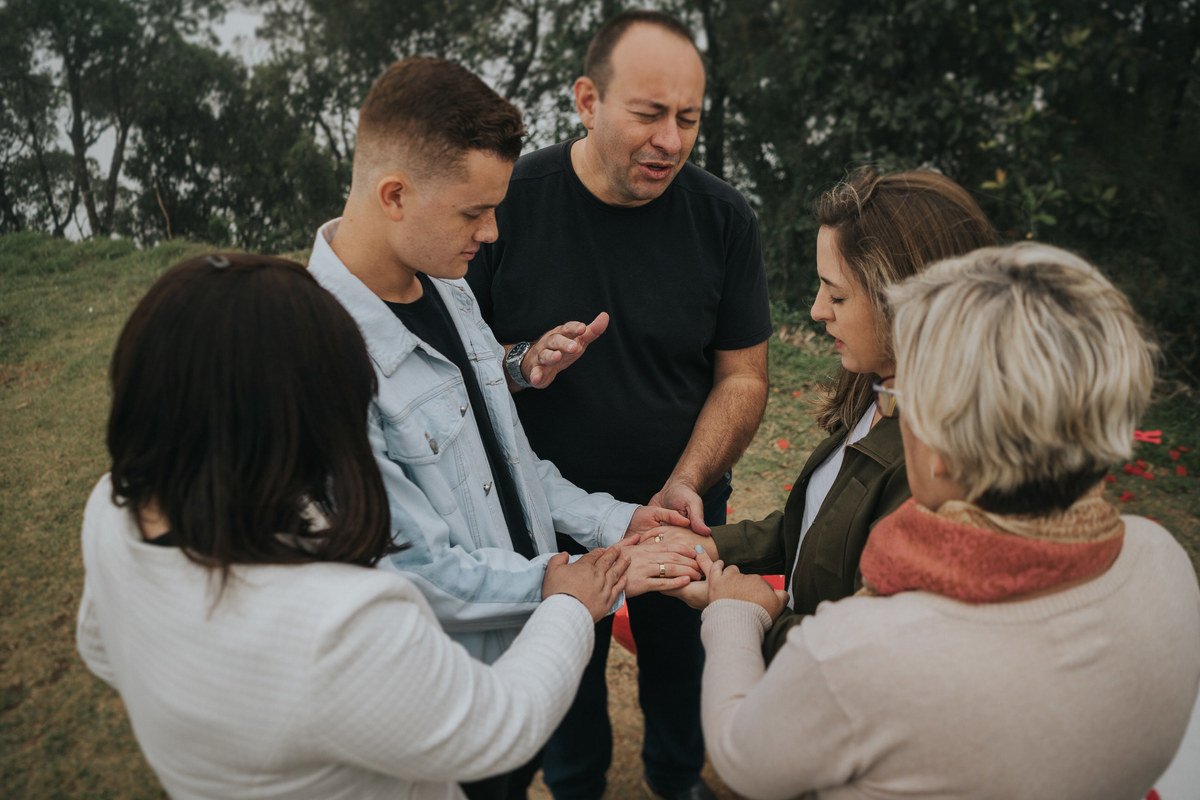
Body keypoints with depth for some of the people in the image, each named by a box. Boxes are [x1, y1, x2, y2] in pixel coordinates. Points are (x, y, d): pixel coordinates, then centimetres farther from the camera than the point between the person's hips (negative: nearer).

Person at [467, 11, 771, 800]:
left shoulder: (724, 218, -12)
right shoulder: (510, 199, -18)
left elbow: (743, 376, -7)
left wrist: (686, 485, -19)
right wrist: (521, 364, -30)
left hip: (681, 505, 2)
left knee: (680, 659, 25)